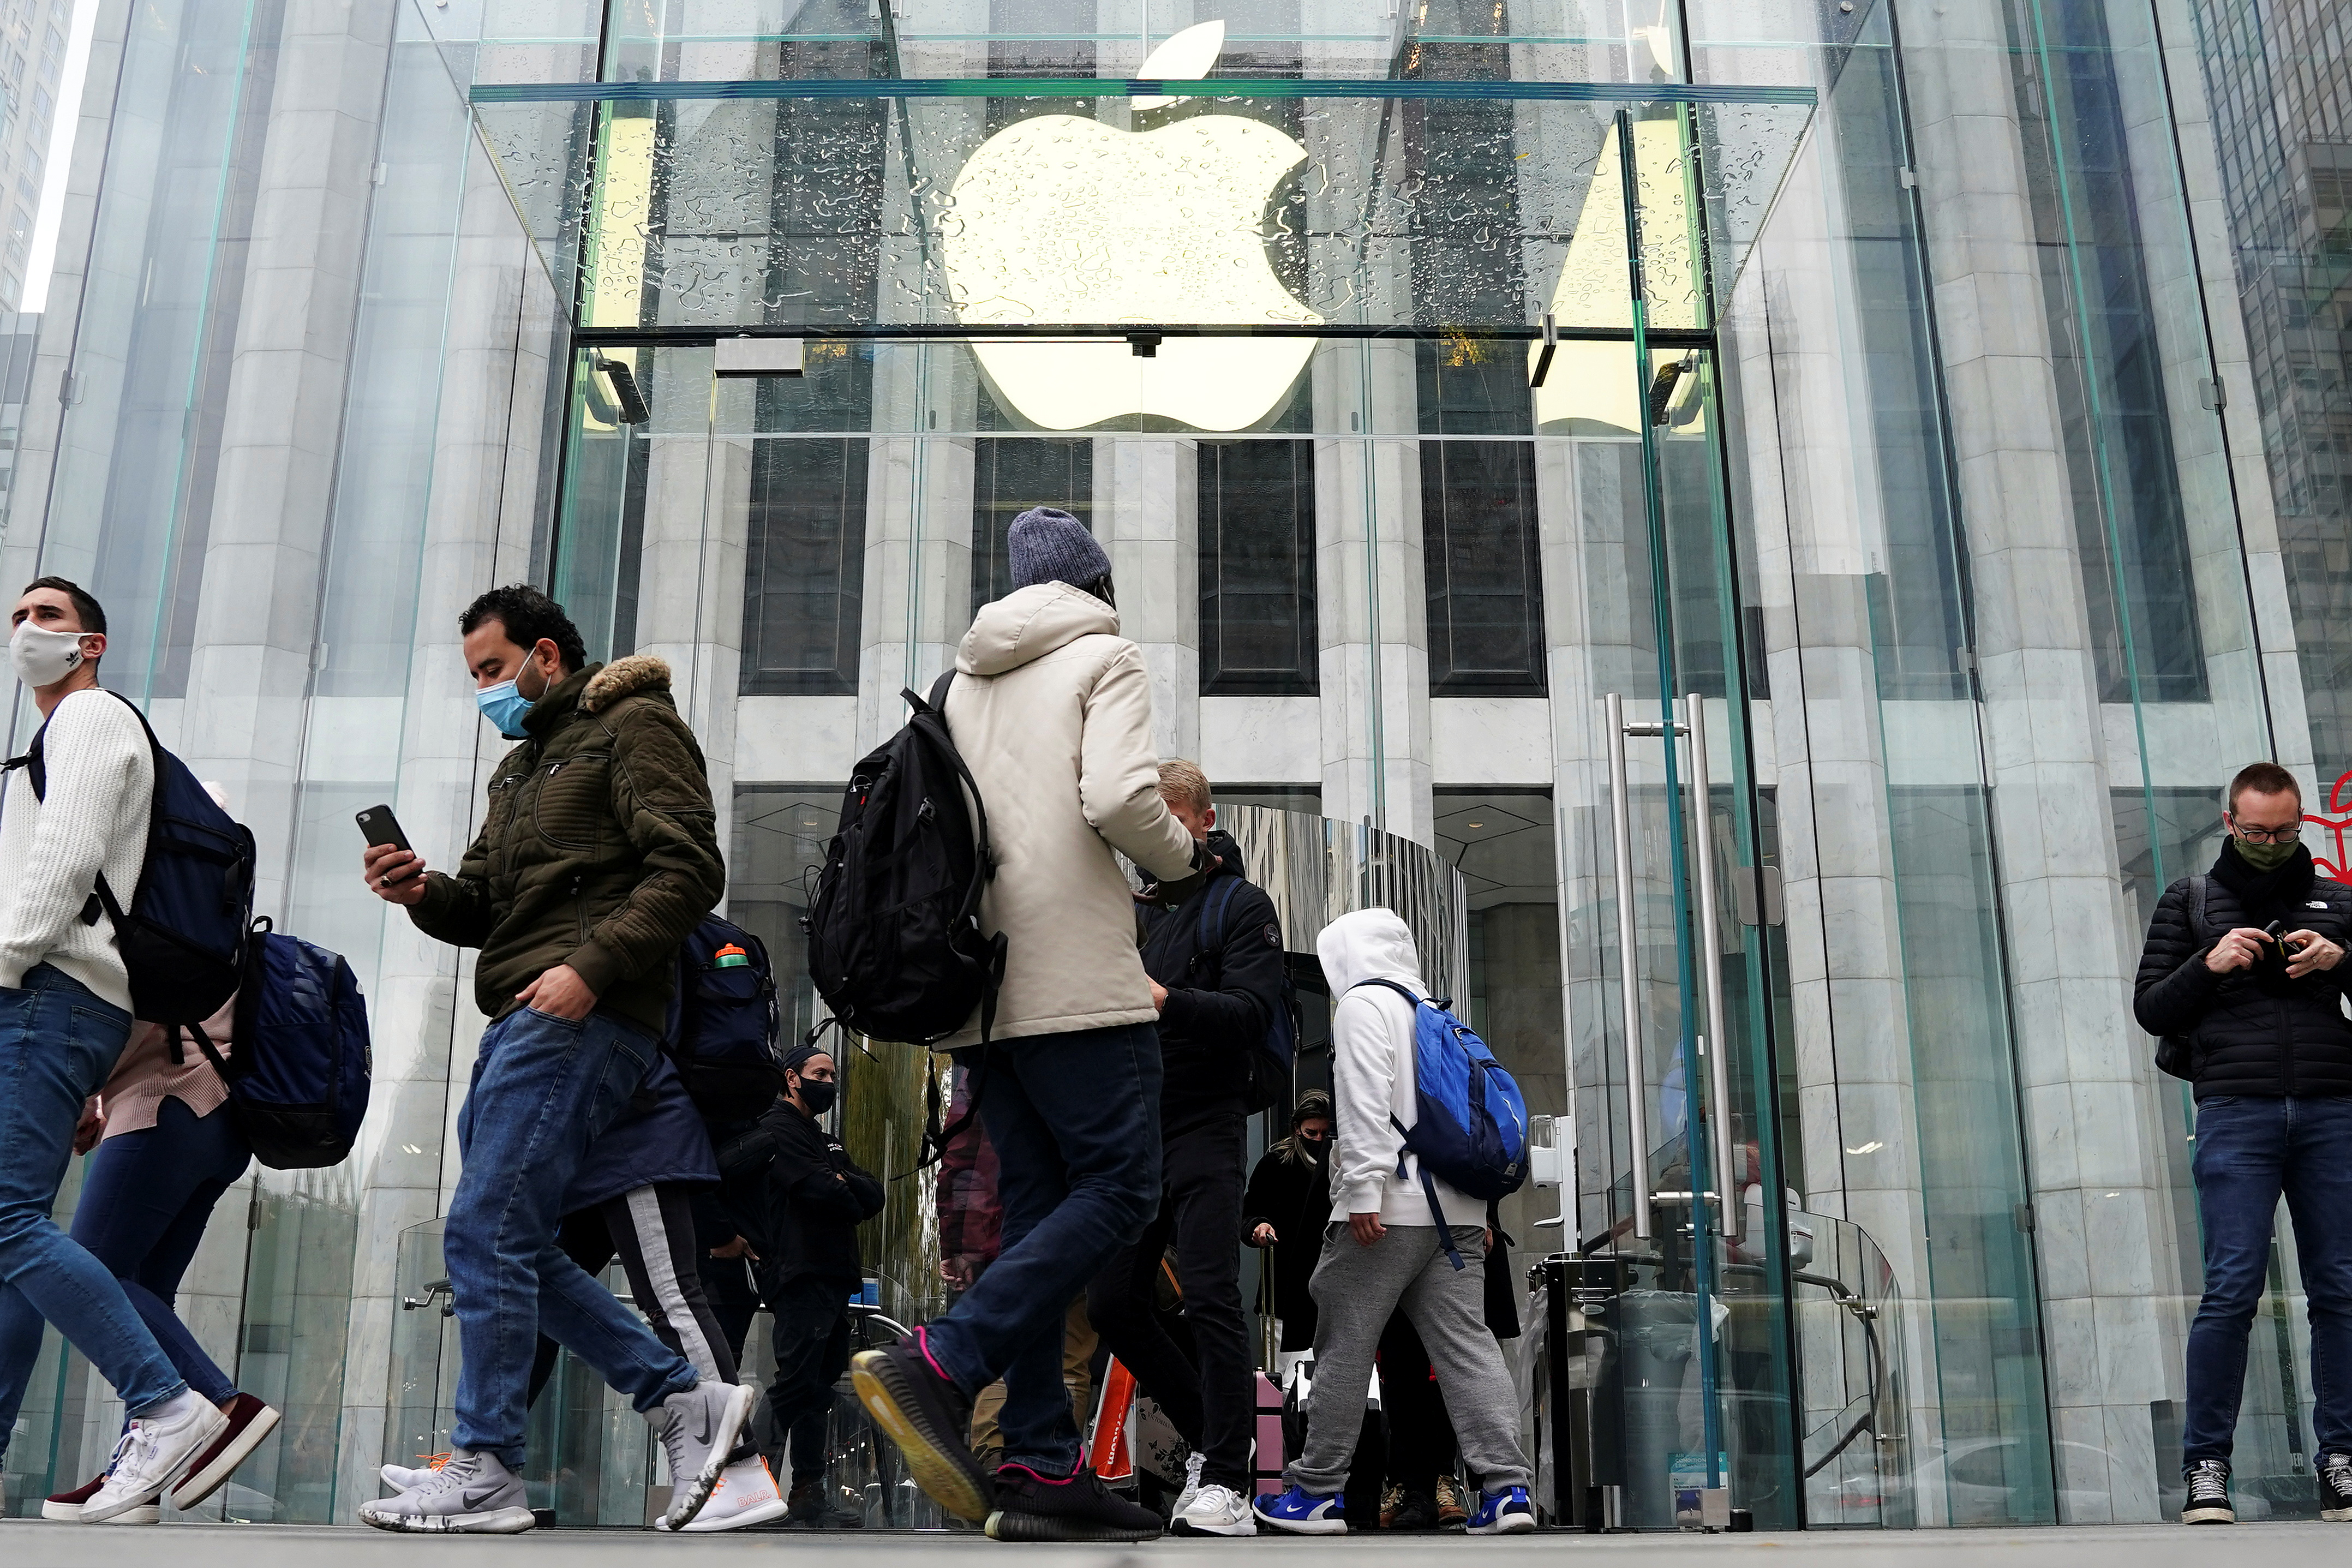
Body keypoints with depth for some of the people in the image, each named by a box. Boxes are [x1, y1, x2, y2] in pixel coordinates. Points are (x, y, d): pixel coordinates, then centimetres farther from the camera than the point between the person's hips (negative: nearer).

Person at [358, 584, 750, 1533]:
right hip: (520, 1022, 10)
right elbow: (486, 909, 25)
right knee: (510, 1246, 7)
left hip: (582, 1019, -10)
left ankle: (484, 1473, -2)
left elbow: (690, 868, -13)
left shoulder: (634, 726, 0)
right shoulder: (522, 767, 28)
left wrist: (592, 966, -21)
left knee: (485, 1233, -11)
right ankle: (684, 1398, 11)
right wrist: (423, 894, 4)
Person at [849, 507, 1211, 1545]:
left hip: (986, 988, 8)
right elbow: (1118, 796, -16)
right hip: (1077, 979, -7)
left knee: (1039, 1210, 7)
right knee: (1119, 1187, -5)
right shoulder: (1104, 656, 1)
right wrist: (1181, 860, 1)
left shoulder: (966, 676, 21)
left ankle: (1043, 1469, 3)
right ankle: (938, 1366, -20)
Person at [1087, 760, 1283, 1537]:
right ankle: (1213, 1434, 19)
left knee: (1210, 1298, -13)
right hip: (1131, 1131, 7)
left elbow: (1255, 1010, -14)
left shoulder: (1241, 905, -1)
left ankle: (1225, 1482, -6)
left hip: (1204, 1130, -6)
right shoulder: (1133, 907, 17)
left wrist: (1169, 1001, -28)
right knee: (1112, 1303, 4)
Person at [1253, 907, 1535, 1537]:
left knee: (1344, 1345, 0)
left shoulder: (1363, 1003, 0)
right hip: (1455, 1210, 7)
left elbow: (1365, 1101, -13)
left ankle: (1317, 1490, 6)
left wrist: (1363, 1191, -17)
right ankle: (1506, 1488, -9)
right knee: (1466, 1342, 1)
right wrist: (1479, 1211, 22)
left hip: (1388, 1208, -7)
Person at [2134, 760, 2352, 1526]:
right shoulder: (2190, 902, 13)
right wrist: (2209, 965, -7)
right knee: (2232, 1289, -8)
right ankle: (2206, 1469, -4)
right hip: (2237, 1115, -2)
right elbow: (2150, 1009, 9)